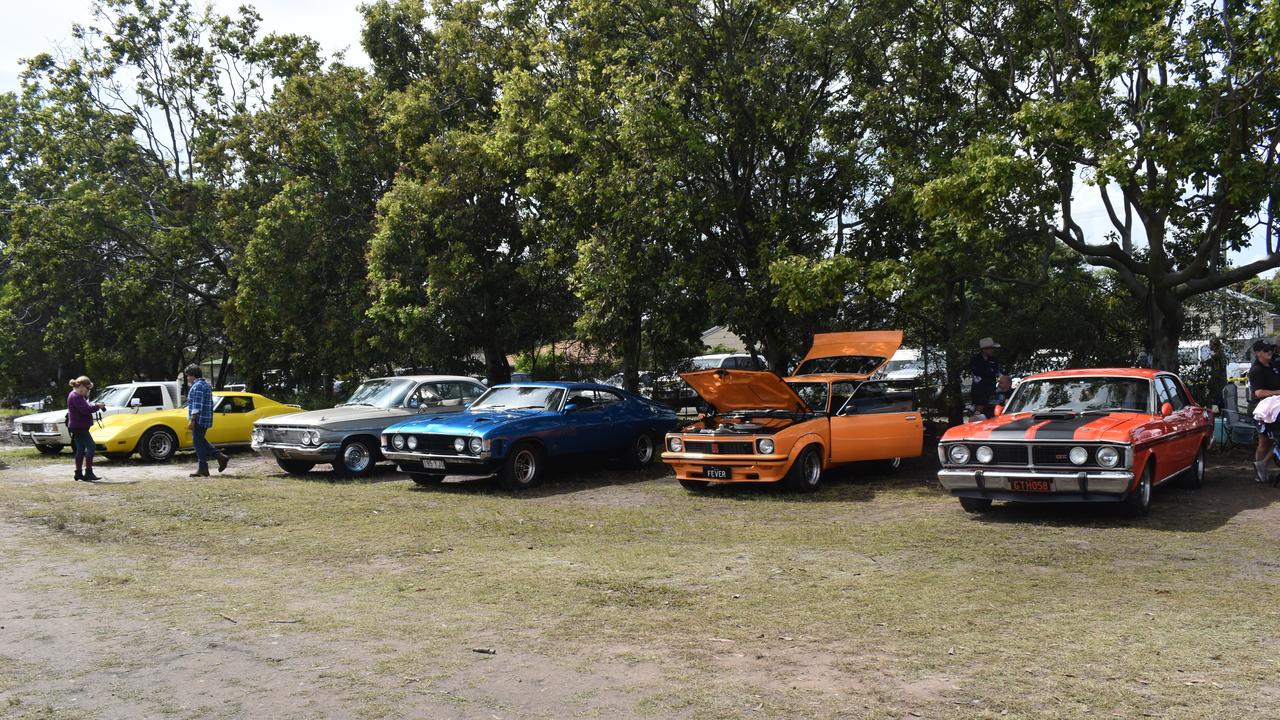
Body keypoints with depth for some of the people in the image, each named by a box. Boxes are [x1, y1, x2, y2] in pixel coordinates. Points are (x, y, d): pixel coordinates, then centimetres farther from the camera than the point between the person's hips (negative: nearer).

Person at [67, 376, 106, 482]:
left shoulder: (78, 396, 18)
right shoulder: (75, 396, -16)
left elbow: (85, 406, 23)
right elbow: (85, 409, -25)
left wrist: (94, 405, 7)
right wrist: (97, 406, -15)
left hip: (79, 427, 11)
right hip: (79, 427, -11)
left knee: (80, 449, 13)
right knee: (90, 446, -15)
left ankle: (79, 473, 17)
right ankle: (88, 473, -17)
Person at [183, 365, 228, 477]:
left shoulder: (198, 386, -15)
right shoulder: (205, 384, 18)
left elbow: (197, 405, -22)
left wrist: (192, 420, -22)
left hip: (199, 420, -10)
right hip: (206, 419, 10)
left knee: (198, 443, -4)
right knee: (201, 442, 18)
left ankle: (203, 470, -1)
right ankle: (220, 456, 12)